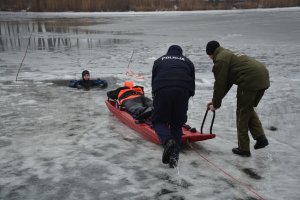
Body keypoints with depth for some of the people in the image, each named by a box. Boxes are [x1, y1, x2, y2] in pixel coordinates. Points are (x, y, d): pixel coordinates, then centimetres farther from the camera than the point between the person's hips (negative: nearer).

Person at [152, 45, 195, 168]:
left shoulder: (159, 61, 29)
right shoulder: (188, 62, 30)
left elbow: (153, 81, 26)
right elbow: (192, 83, 24)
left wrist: (155, 96, 33)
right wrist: (188, 96, 33)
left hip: (162, 91, -1)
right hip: (183, 92, 1)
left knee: (159, 120, 12)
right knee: (177, 124, 14)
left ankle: (167, 141, -16)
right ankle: (174, 154, 5)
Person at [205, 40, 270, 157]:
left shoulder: (220, 60, -3)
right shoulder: (228, 55, 28)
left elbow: (220, 85, -3)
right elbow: (227, 83, 28)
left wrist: (216, 104, 10)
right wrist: (215, 101, 28)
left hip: (251, 80, -10)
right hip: (263, 76, 10)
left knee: (242, 113, 4)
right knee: (249, 109, 25)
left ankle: (243, 149, 12)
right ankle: (261, 138, 19)